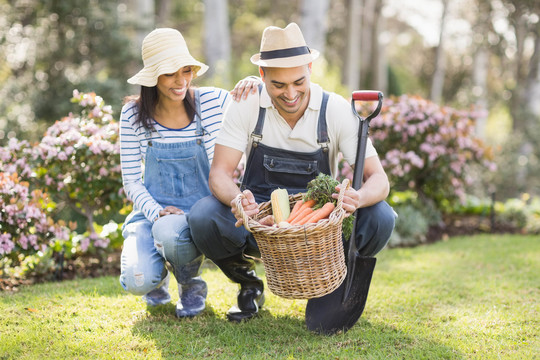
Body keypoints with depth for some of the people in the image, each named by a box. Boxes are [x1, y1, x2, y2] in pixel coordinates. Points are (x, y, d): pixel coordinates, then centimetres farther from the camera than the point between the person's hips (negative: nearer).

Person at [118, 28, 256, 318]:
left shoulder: (212, 102, -6)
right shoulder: (133, 115, -3)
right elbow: (131, 180, 1)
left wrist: (253, 84, -19)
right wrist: (156, 211, -19)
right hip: (152, 211, 2)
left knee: (168, 230, -38)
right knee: (137, 281, -26)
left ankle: (191, 285, -2)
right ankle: (159, 277, 16)